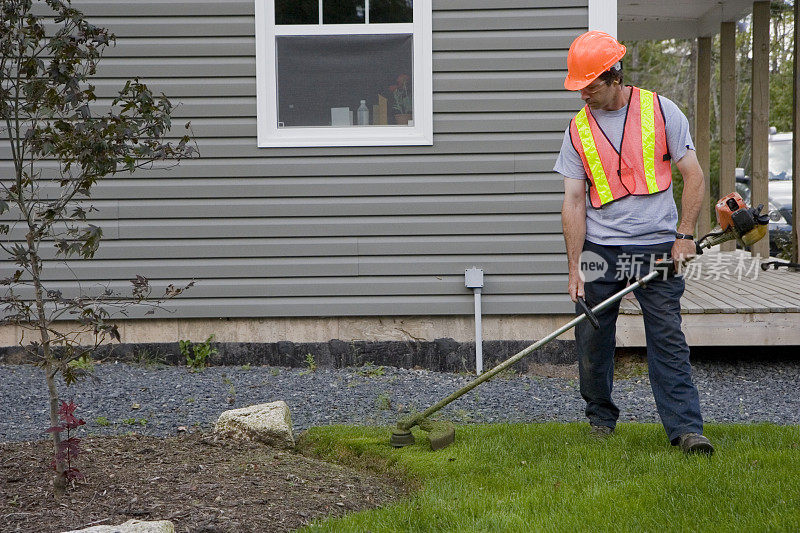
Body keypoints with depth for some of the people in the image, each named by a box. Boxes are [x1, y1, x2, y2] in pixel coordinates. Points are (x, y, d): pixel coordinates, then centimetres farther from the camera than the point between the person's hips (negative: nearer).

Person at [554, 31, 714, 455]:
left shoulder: (660, 110, -1)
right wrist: (574, 267, -6)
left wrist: (684, 236, -7)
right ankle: (600, 417, 23)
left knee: (668, 339, -7)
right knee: (592, 337, 4)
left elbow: (693, 176, 1)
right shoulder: (578, 129, 3)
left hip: (656, 246, -2)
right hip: (600, 248, 2)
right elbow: (573, 201, 1)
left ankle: (685, 428, -7)